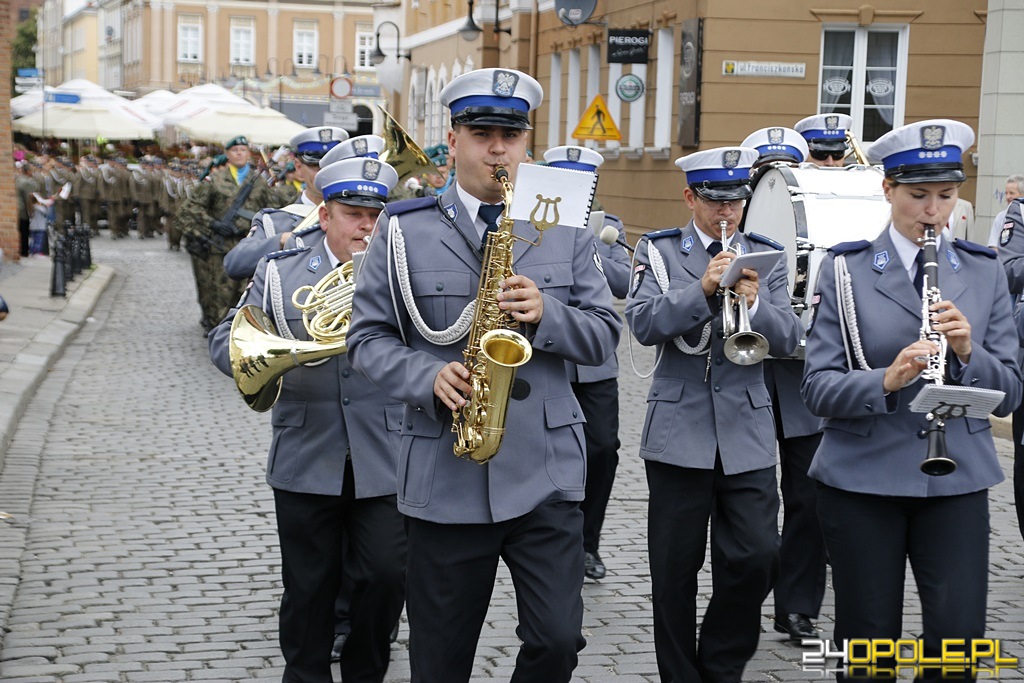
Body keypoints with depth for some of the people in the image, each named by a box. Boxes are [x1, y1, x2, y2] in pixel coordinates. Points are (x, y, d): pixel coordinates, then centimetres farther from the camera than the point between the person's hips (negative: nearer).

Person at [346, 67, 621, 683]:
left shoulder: (567, 230, 7)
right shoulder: (405, 230, 2)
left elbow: (605, 335, 5)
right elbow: (369, 336, 2)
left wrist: (546, 316, -15)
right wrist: (429, 376, -17)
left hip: (547, 471, 1)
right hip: (445, 475, 0)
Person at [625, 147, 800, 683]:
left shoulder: (766, 257, 9)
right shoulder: (658, 252, 3)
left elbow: (787, 340, 0)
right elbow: (643, 325, -11)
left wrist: (755, 303, -19)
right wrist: (703, 288, -23)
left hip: (747, 433, 2)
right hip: (678, 431, -1)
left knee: (758, 558, -5)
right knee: (675, 567, 4)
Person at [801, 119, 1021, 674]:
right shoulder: (847, 269, -2)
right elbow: (817, 387, -7)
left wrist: (968, 352, -16)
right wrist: (887, 380, -25)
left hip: (957, 479, 2)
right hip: (862, 477, -1)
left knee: (959, 634, -5)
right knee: (868, 637, 6)